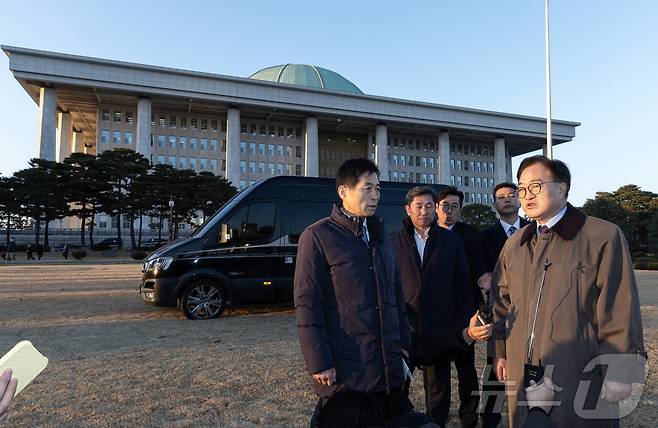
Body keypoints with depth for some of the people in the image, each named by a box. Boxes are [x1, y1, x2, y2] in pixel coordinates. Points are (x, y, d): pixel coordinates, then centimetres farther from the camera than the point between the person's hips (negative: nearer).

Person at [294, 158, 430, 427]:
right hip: (344, 371, -6)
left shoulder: (380, 234, 13)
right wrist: (319, 363, -15)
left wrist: (403, 342, 12)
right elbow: (306, 303, -12)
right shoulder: (318, 236, -8)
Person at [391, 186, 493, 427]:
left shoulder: (451, 241, 5)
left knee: (438, 391, 14)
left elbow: (463, 287, 4)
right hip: (403, 327, -1)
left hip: (441, 331, 1)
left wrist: (465, 326, -1)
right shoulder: (395, 242, 1)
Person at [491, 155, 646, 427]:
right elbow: (502, 303, 13)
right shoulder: (514, 244, 9)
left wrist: (619, 372, -10)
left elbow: (620, 311, -9)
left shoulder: (604, 237, -7)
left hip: (582, 378, -4)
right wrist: (501, 353, 11)